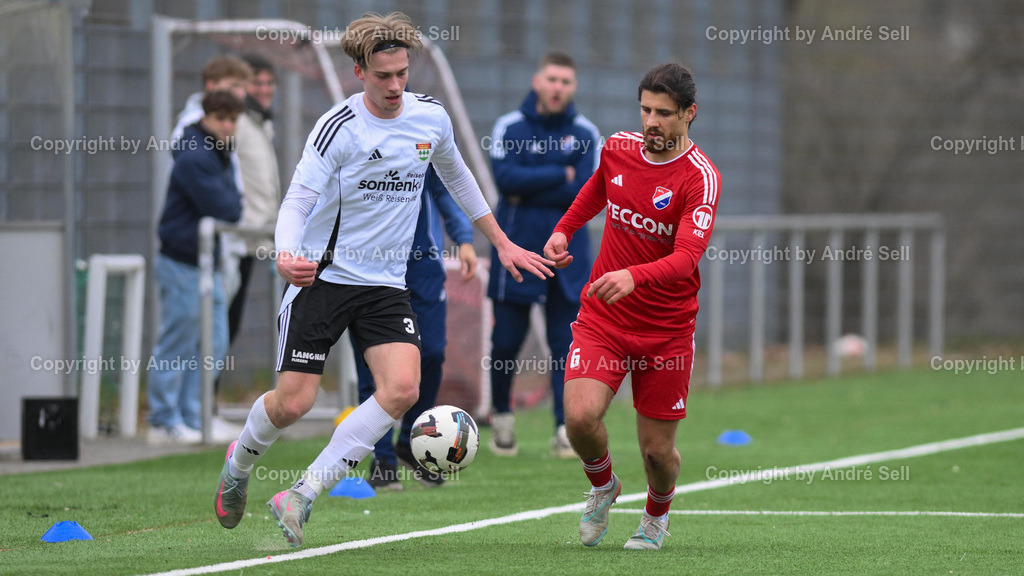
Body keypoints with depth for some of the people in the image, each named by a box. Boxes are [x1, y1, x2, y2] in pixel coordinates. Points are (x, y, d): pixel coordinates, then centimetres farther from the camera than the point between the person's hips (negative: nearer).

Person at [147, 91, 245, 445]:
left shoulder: (219, 157, 15)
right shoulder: (195, 160, -17)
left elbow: (233, 209, 16)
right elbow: (225, 210, -21)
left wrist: (230, 208, -1)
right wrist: (233, 206, -3)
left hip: (207, 264, 10)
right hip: (182, 265, -10)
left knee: (212, 348, 11)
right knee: (177, 346, -4)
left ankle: (191, 419, 17)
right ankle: (165, 424, 2)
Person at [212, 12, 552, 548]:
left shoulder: (431, 117, 3)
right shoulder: (339, 126, -13)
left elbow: (456, 177, 23)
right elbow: (297, 200, -15)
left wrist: (502, 243, 27)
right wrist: (285, 256, -36)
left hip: (385, 284, 4)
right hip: (324, 277, -4)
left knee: (402, 388, -19)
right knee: (293, 402, -7)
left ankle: (301, 497, -12)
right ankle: (238, 462, 29)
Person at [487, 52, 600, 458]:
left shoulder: (586, 134, 5)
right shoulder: (510, 127, 1)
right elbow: (506, 177, -14)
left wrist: (528, 192, -10)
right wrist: (560, 175, -11)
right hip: (516, 247, -1)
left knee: (567, 342, -3)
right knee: (507, 340, 2)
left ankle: (567, 428, -1)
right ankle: (502, 417, 23)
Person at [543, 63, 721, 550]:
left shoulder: (701, 178, -17)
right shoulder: (618, 148, -1)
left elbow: (686, 258, -31)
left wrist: (634, 277, -47)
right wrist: (563, 230, 17)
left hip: (666, 331, -3)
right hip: (602, 317, 3)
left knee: (657, 449, 2)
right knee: (580, 417, -19)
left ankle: (656, 516, 37)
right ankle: (603, 487, 15)